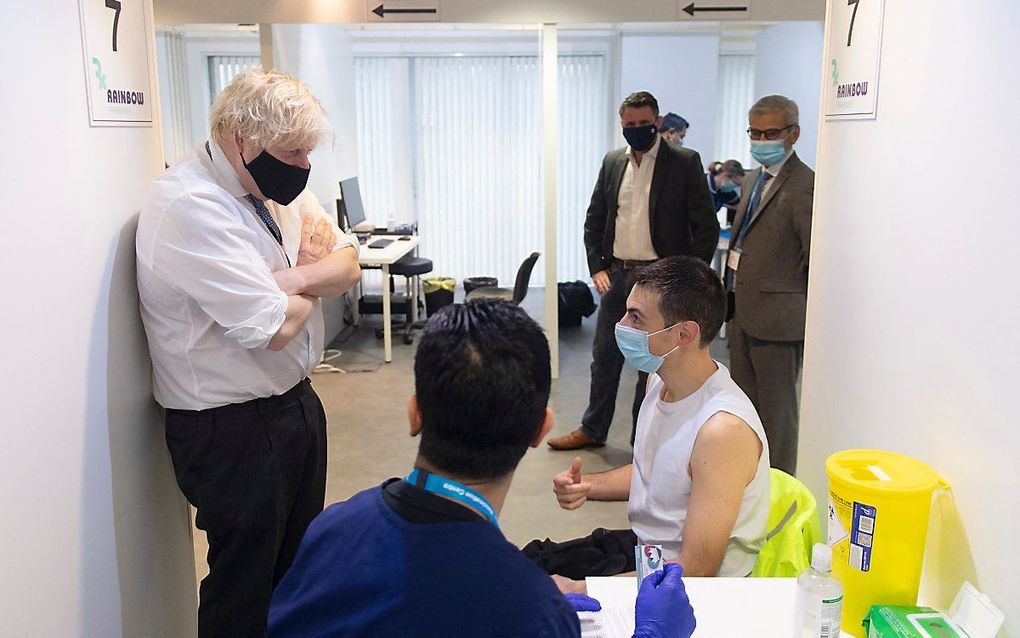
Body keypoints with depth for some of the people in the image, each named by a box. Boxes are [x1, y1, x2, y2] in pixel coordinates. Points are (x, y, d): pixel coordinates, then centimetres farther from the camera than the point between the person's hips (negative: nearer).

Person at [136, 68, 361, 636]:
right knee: (247, 592, 9)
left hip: (297, 402, 8)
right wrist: (313, 278, -6)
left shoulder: (279, 185, 4)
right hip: (234, 426, -8)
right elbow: (274, 327, -27)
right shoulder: (188, 205, -23)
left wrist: (292, 278, -17)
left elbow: (347, 264, 4)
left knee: (302, 567, 22)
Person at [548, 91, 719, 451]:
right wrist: (596, 267, 4)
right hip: (616, 275, 5)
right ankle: (593, 430, 28)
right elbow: (594, 220, 14)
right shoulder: (612, 162, 9)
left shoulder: (685, 163, -5)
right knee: (604, 356, 13)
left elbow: (707, 227, -6)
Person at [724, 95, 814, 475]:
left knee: (776, 408, 3)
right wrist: (733, 294, 14)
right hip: (742, 311, 9)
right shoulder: (755, 177, 14)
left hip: (775, 316, -9)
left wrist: (798, 306, -12)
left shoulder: (803, 185, -16)